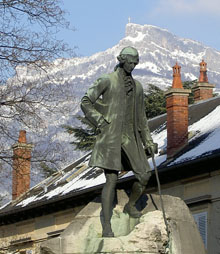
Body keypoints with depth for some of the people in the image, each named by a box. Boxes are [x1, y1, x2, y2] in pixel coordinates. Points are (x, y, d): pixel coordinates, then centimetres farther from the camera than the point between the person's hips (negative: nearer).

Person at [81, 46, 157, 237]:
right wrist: (100, 123, -10)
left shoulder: (137, 87, 16)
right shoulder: (107, 81, -2)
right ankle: (107, 227, -8)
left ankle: (130, 205, 29)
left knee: (144, 175, -1)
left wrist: (148, 141, 18)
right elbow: (86, 103, -3)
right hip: (111, 137, -6)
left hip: (131, 138, 6)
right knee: (111, 180, -11)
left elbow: (141, 117, 21)